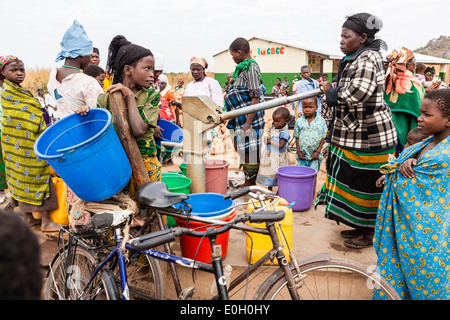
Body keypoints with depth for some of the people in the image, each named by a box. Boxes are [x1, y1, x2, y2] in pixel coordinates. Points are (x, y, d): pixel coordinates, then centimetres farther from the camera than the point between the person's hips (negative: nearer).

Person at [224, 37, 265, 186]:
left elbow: (255, 97, -20)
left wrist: (248, 123, -22)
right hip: (240, 118, 10)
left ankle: (250, 184, 8)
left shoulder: (251, 68, -15)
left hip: (249, 117, -10)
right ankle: (248, 183, 27)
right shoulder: (243, 67, 14)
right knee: (244, 151, 15)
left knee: (249, 152, -2)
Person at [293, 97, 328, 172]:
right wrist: (298, 151, -2)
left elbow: (323, 138, -1)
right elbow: (297, 137, 4)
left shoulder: (321, 121, -3)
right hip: (302, 155, 1)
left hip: (315, 155, -1)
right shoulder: (299, 121, 0)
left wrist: (318, 152, -6)